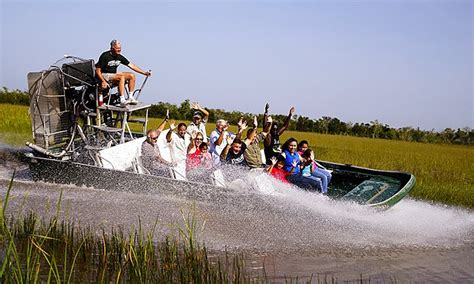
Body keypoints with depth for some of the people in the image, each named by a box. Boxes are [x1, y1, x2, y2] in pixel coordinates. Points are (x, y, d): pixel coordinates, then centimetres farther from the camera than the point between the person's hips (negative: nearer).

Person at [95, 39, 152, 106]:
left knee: (132, 75, -9)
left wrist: (144, 73, 1)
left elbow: (131, 65, 7)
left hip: (113, 75, 7)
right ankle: (122, 100, -39)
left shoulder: (119, 57, 4)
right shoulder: (105, 56, -15)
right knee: (122, 77, -32)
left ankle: (131, 98, -8)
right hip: (104, 75, -7)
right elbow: (98, 70, -15)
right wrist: (103, 81, -28)